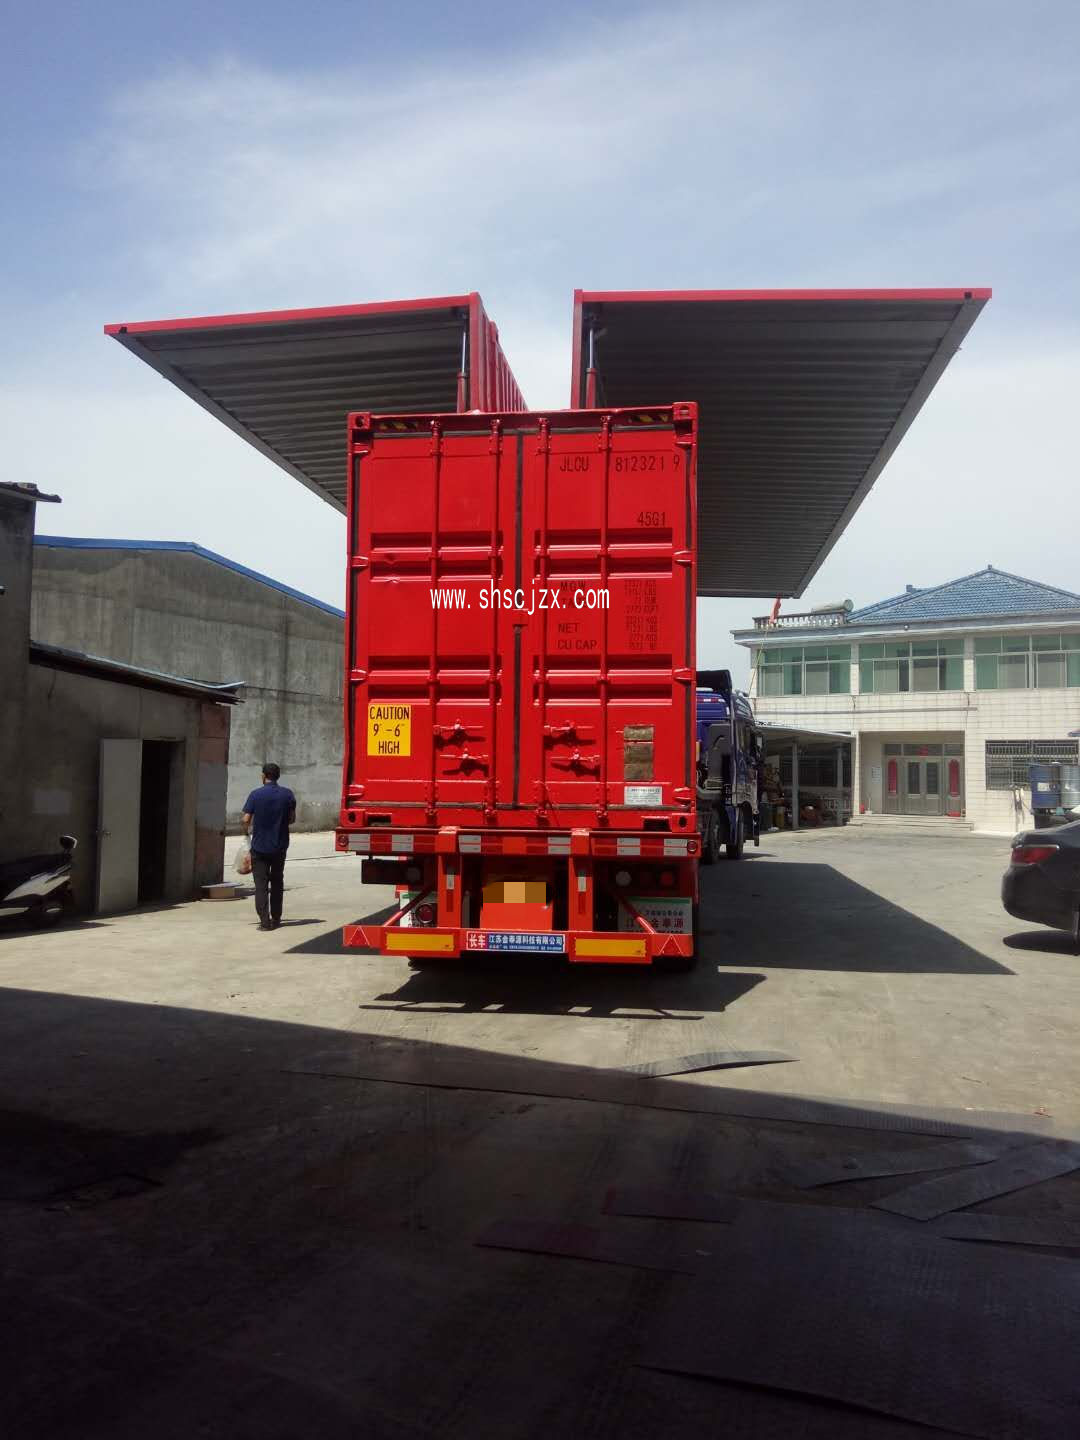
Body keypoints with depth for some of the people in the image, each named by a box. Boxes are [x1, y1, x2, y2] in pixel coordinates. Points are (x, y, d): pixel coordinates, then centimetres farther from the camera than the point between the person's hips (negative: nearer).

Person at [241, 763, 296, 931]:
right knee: (277, 882, 17)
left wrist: (249, 829, 11)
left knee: (261, 884, 1)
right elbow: (292, 818, 4)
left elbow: (246, 819, -10)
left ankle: (265, 921, -6)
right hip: (280, 846, 3)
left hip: (260, 846, -3)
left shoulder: (256, 795, -9)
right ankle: (276, 919, 22)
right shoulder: (287, 794, -2)